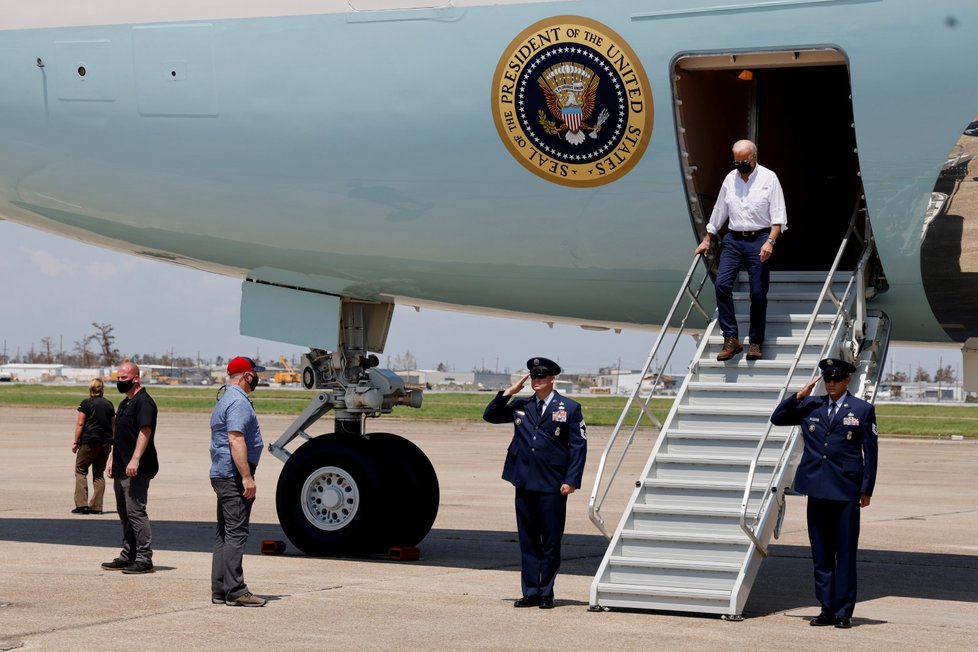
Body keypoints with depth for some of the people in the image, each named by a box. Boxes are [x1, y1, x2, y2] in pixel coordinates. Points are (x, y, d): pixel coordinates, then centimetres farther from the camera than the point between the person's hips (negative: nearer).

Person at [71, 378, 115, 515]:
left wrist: (75, 442, -2)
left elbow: (80, 424, -8)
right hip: (106, 442, 5)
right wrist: (112, 440, 23)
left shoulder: (86, 403, -5)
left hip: (89, 442, -5)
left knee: (80, 470, 5)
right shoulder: (109, 404, 9)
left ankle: (81, 504, -6)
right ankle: (96, 506, 6)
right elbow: (113, 425, 13)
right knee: (99, 474, 11)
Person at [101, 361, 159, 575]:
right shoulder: (125, 403, 20)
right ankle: (128, 556, 22)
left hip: (136, 470, -10)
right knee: (124, 513, 14)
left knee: (136, 512, -11)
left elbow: (145, 431, -22)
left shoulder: (143, 402, -12)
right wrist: (114, 462, 22)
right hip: (122, 469, 11)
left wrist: (135, 460, -29)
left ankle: (144, 559, -9)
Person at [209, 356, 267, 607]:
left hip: (220, 474, 11)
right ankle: (235, 591, -12)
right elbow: (236, 440, -23)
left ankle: (219, 590, 13)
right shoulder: (239, 401, -14)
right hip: (234, 475, -11)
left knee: (224, 534, 12)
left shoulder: (224, 399, 21)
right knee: (236, 533, -11)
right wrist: (247, 477, -25)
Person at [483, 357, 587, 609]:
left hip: (552, 486, -4)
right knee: (528, 541, 7)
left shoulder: (570, 408, 1)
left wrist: (571, 480, -9)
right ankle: (530, 593, 13)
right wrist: (508, 393, 4)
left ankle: (546, 593, 9)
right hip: (524, 484, 4)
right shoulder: (520, 406, 12)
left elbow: (578, 446, -1)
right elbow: (490, 416, 17)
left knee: (551, 541, 1)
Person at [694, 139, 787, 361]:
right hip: (733, 239, 4)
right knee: (721, 283, -14)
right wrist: (707, 240, 20)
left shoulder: (769, 178, -2)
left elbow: (778, 215, -6)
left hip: (759, 240, -3)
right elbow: (719, 211, 19)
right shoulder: (730, 179, 10)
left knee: (758, 293, -2)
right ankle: (731, 338, -11)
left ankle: (756, 342, 10)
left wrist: (770, 241, -18)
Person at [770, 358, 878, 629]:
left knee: (845, 554, 0)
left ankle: (844, 612, 5)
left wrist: (866, 489, -2)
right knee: (821, 554, 7)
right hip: (817, 489, 4)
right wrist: (799, 396, 1)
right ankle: (827, 609, 14)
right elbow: (777, 418, 14)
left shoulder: (863, 410, 2)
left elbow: (870, 452, 2)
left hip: (846, 491, -3)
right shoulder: (810, 406, 10)